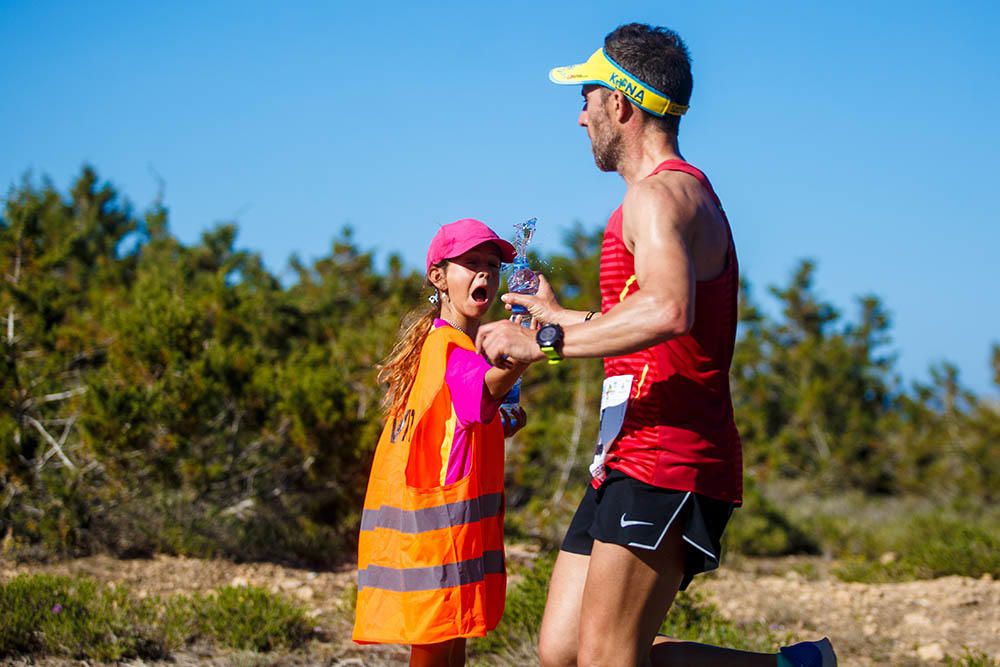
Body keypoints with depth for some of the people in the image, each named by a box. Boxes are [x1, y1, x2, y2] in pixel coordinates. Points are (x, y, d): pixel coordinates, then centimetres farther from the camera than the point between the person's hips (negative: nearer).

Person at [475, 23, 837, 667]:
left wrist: (544, 343, -26)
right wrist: (558, 313, 46)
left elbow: (668, 311, -31)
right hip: (629, 466, 10)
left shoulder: (659, 192, -10)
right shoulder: (682, 192, 24)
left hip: (666, 462, -10)